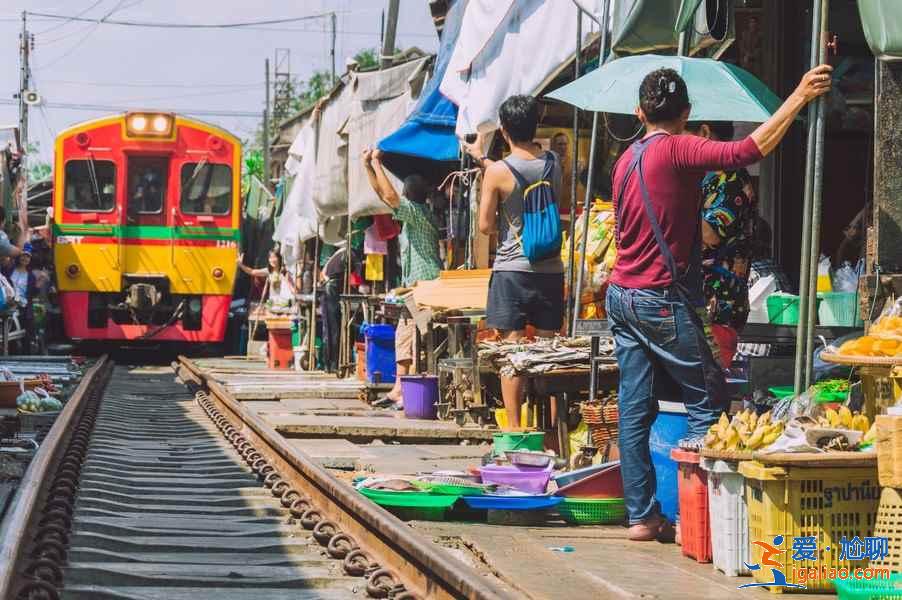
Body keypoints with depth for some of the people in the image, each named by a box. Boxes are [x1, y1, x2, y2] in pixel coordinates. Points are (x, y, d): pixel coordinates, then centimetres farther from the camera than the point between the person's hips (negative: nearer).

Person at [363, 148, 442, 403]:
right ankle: (400, 388, 14)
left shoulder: (417, 212, -9)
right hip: (415, 286, 10)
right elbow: (383, 193, 24)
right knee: (404, 335, 11)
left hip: (425, 284, -10)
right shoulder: (412, 215, 17)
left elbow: (389, 196, -24)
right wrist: (368, 165, 22)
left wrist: (377, 164, -13)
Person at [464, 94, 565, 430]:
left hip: (512, 269, -4)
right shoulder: (554, 163, 3)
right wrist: (482, 159, 29)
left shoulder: (498, 172, -11)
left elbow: (485, 226, -6)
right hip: (551, 269, 4)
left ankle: (514, 429, -2)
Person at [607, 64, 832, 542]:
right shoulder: (677, 149, -12)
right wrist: (798, 98, -23)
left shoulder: (626, 159, 12)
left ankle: (641, 516, 7)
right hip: (663, 300, -8)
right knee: (708, 402, 1)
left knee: (635, 409, 6)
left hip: (622, 298, 8)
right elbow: (745, 151, -25)